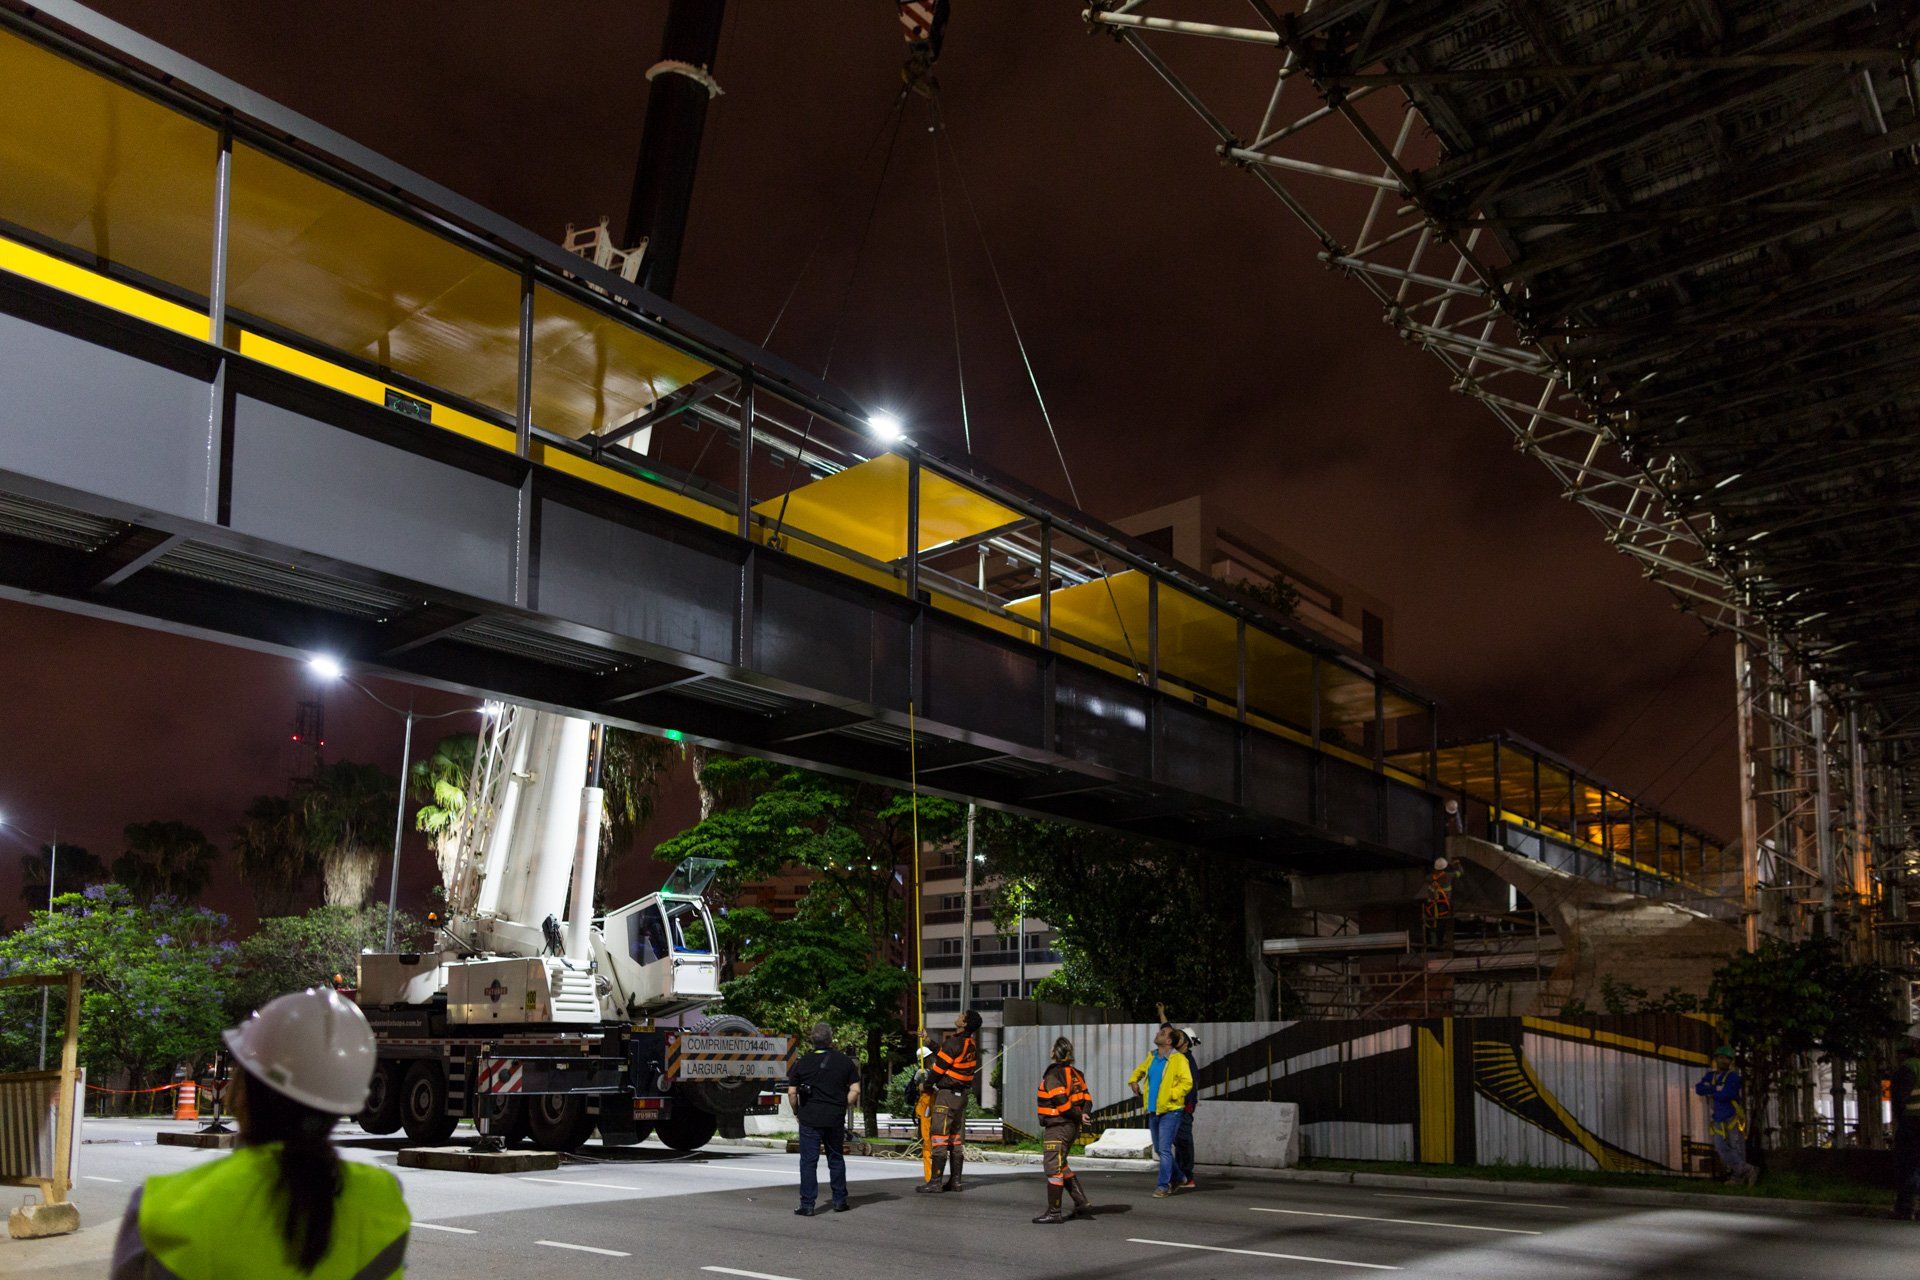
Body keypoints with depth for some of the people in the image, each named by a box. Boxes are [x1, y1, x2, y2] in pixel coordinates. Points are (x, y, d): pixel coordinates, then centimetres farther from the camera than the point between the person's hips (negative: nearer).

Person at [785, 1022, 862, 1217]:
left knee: (808, 1161, 2)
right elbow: (855, 1090, 0)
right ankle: (839, 1201, 21)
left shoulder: (802, 1063, -1)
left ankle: (807, 1205, 0)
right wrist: (842, 1108, 11)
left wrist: (796, 1112, 12)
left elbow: (791, 1093, -2)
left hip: (809, 1118, -2)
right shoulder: (845, 1061, 2)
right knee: (836, 1159, 16)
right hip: (836, 1119, 2)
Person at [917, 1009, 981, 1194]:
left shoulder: (953, 1043, -20)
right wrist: (927, 1038, 29)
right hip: (962, 1095, 9)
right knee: (956, 1139, 12)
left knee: (939, 1138, -5)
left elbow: (938, 1068, -13)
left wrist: (926, 1084, 5)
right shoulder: (971, 1044, 7)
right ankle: (955, 1181, 15)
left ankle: (935, 1181, -6)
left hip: (946, 1095, -8)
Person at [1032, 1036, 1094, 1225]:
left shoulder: (1053, 1075, -15)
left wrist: (1079, 1116, -11)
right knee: (1061, 1166, 20)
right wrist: (1084, 1114, -5)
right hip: (1072, 1127, 9)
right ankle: (1081, 1204, 19)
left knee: (1053, 1168, -2)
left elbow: (1061, 1102, -22)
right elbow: (1086, 1097, 9)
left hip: (1057, 1126, -9)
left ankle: (1054, 1213, 2)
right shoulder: (1076, 1074, 11)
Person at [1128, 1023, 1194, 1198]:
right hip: (1153, 1111, 8)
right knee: (1158, 1149, 16)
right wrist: (1133, 1081, 13)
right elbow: (1140, 1070, 29)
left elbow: (1187, 1083, -19)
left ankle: (1164, 1185, -2)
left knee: (1164, 1149, -10)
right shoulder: (1152, 1057, 10)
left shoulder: (1178, 1059, -12)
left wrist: (1170, 1095, -21)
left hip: (1170, 1111, -8)